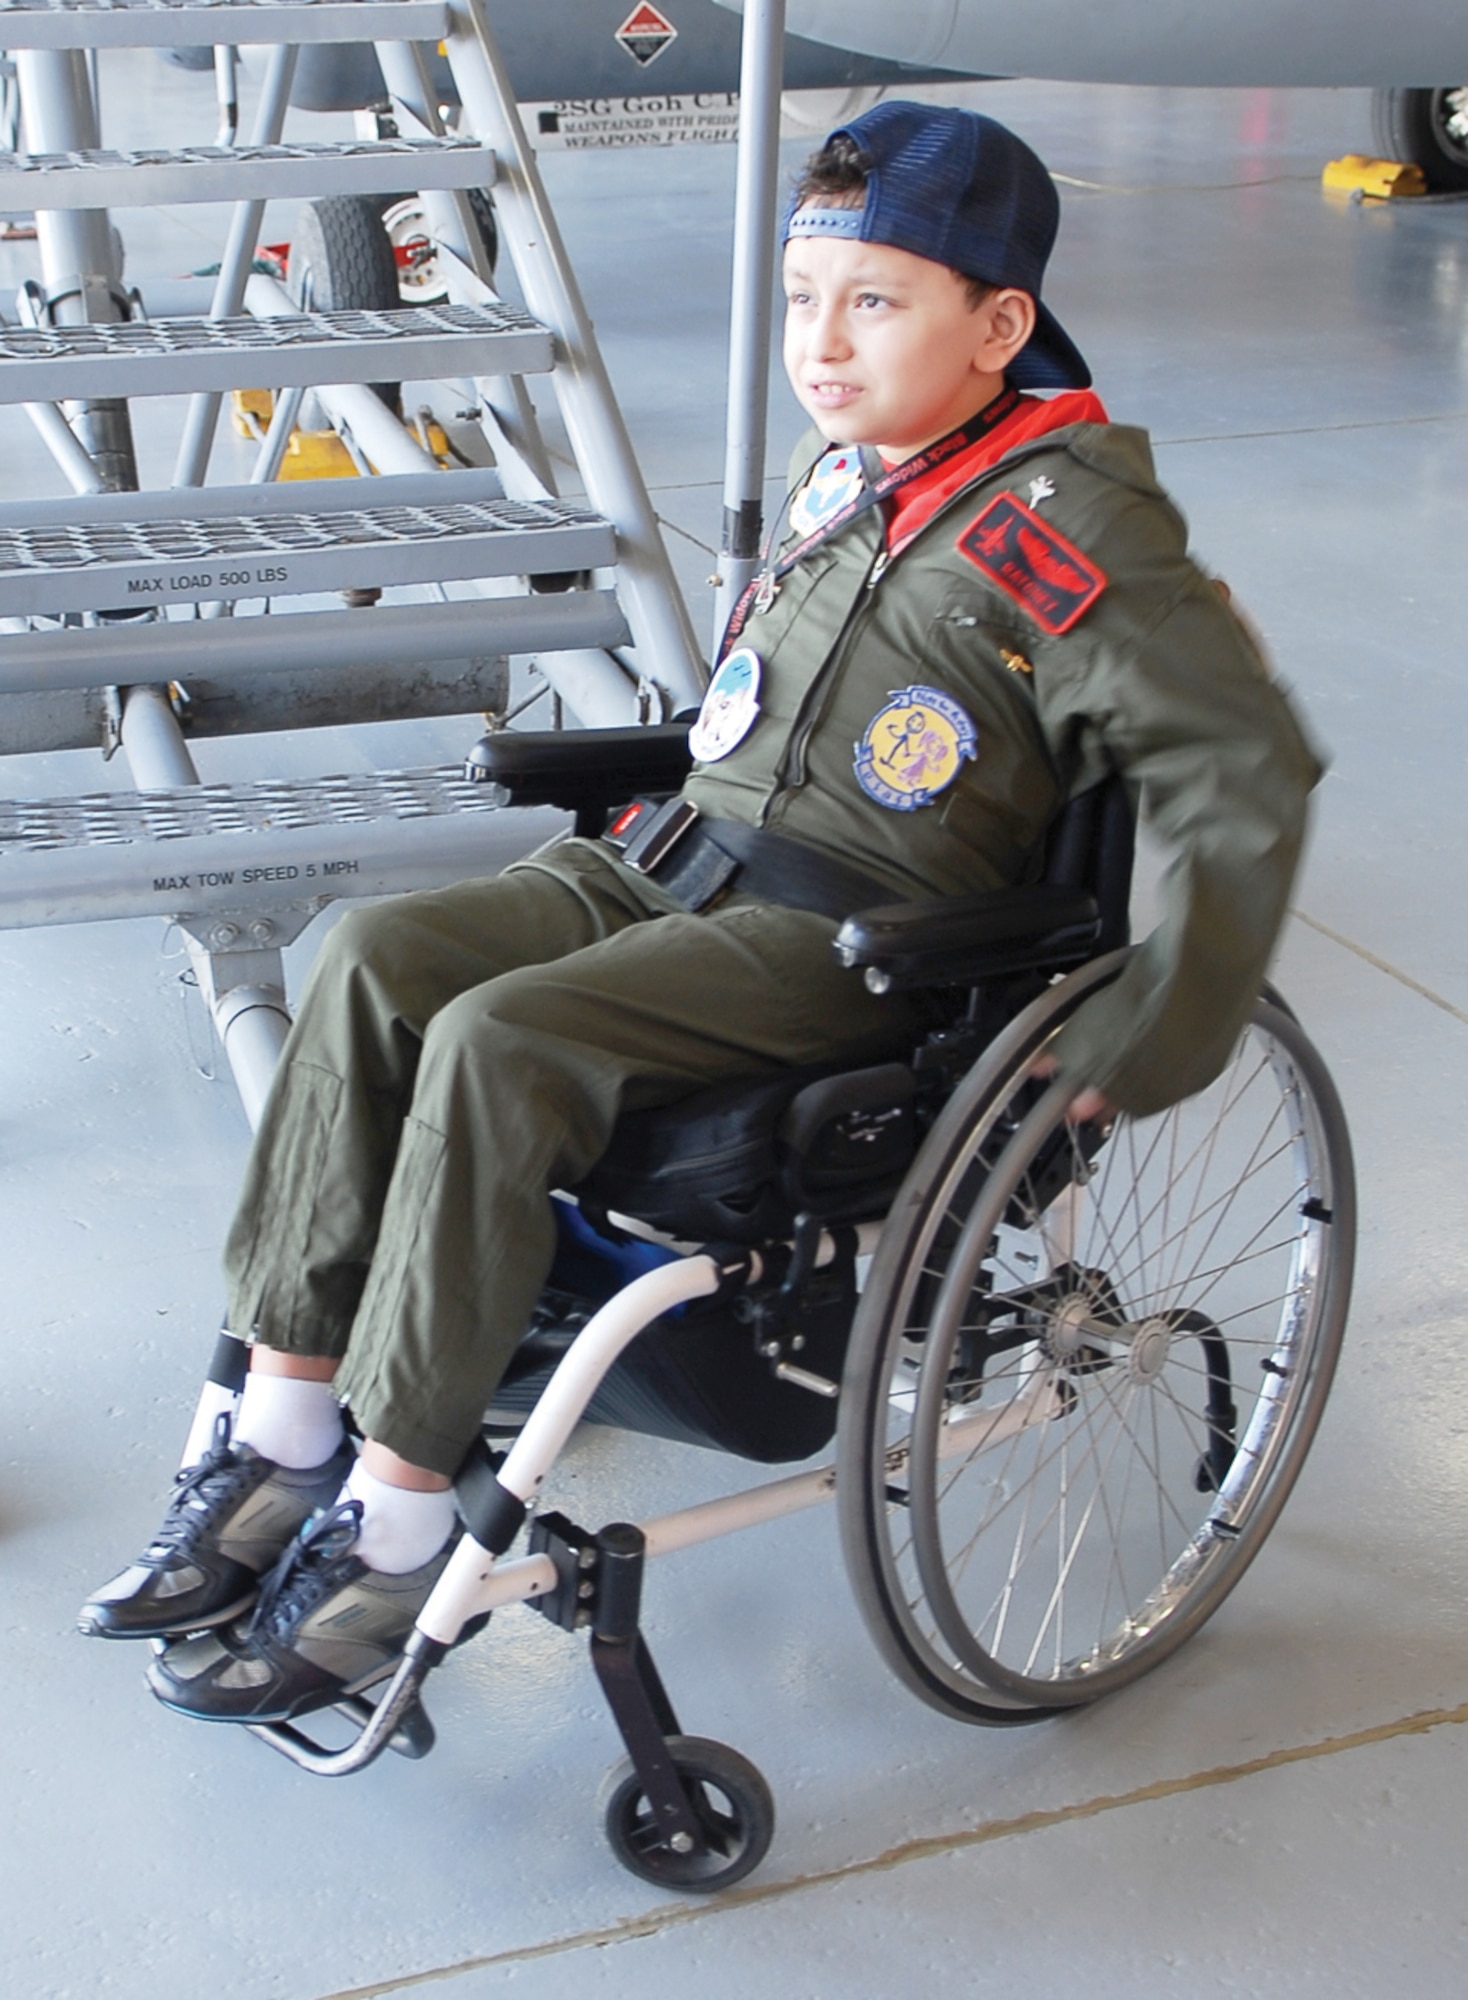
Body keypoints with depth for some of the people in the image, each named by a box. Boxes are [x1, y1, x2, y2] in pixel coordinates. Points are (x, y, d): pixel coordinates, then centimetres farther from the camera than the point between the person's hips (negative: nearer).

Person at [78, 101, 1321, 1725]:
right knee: (374, 961, -13)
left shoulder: (1070, 534, -13)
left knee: (498, 1045, -27)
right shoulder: (838, 473, 11)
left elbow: (1249, 787, -14)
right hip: (682, 859, 8)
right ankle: (281, 1434, -10)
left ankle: (392, 1531, -17)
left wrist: (1147, 1046, -15)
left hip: (852, 935, -8)